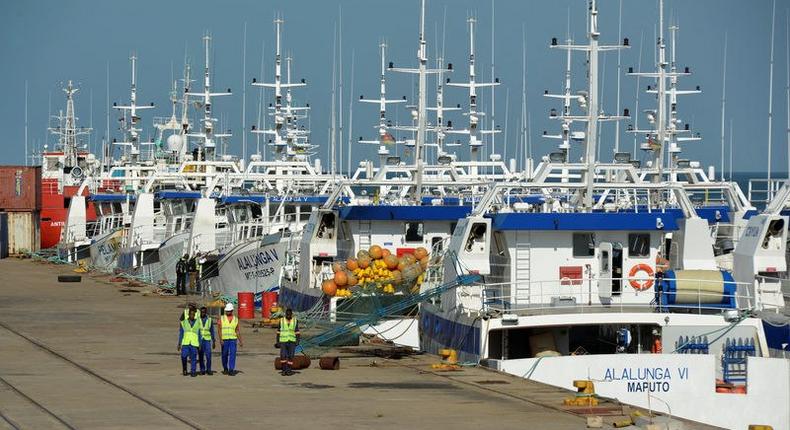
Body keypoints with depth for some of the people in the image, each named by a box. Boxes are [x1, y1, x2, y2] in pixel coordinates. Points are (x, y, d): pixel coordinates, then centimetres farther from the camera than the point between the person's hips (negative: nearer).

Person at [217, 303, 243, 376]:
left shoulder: (235, 319, 8)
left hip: (233, 339, 1)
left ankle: (231, 370, -13)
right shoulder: (222, 319, 3)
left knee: (232, 355, -10)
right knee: (224, 355, 6)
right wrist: (221, 340, -13)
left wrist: (241, 341, 11)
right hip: (224, 340, -1)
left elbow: (237, 331, 13)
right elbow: (219, 329, -3)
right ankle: (225, 369, 25)